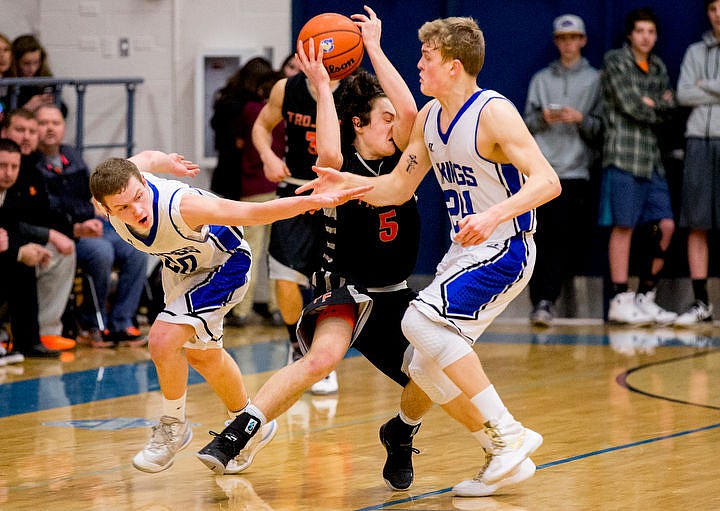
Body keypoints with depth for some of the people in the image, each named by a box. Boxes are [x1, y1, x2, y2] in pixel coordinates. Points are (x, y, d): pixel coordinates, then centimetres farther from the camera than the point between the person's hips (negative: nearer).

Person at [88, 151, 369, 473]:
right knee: (202, 356, 23)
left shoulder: (179, 206, -43)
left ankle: (174, 426, 0)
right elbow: (147, 158, -3)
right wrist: (167, 162, 18)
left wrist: (321, 201, -39)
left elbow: (255, 212, -37)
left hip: (223, 265, -7)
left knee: (163, 339, -24)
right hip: (181, 266, 7)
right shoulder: (115, 194, -27)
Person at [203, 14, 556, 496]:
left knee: (423, 319, -27)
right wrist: (349, 183, -1)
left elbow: (547, 181, -27)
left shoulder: (494, 113, -19)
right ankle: (503, 456, 17)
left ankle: (508, 433, -23)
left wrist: (495, 215, -41)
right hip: (465, 253, 9)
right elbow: (399, 187, 16)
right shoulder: (429, 117, 7)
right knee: (426, 371, 5)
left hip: (504, 250, -9)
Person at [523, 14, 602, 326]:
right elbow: (527, 123, 14)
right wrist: (543, 118, -6)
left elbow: (600, 128, 7)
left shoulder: (594, 80, 11)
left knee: (564, 238, -11)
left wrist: (581, 119, -12)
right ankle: (539, 302, -5)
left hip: (575, 172, -2)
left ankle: (546, 300, -10)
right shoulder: (541, 79, 18)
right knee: (539, 238, -6)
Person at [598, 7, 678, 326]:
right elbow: (630, 105, -11)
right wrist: (659, 106, 3)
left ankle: (645, 297, 8)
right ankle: (620, 301, -3)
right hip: (623, 153, -7)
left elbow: (669, 109, 8)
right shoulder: (615, 61, -1)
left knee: (666, 226, 1)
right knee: (624, 227, -6)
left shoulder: (658, 68, 18)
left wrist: (649, 104, -8)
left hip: (651, 157, 7)